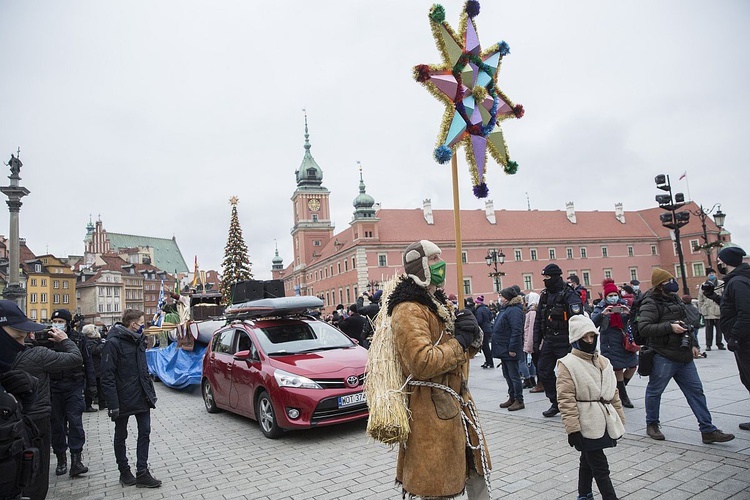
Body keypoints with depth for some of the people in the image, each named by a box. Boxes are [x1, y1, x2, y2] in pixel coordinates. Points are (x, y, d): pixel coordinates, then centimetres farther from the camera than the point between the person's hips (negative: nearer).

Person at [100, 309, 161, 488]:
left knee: (145, 433, 5)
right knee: (121, 436, 12)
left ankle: (142, 473, 12)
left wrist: (151, 392, 12)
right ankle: (124, 472, 26)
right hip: (123, 399, -6)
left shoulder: (139, 340, 7)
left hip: (142, 397, 6)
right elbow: (107, 376, -18)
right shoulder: (114, 343, -16)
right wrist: (112, 404, -20)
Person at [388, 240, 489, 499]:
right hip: (432, 411, -9)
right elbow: (422, 363, -31)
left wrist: (472, 335, -7)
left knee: (475, 470, 21)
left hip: (456, 402, 10)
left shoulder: (439, 302, 13)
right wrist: (459, 341, -18)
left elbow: (464, 351, 16)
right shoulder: (408, 310, -18)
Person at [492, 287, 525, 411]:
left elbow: (516, 331, -24)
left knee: (514, 375, -2)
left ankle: (519, 401, 7)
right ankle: (512, 398, 26)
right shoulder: (508, 309, 16)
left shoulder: (514, 310, -17)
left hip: (510, 350, -11)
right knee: (507, 375, 17)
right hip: (504, 349, 11)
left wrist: (512, 348, -25)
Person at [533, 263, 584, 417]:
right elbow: (538, 320, 16)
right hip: (548, 340, 8)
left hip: (564, 341, -7)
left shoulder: (569, 295, -13)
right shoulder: (544, 295, 11)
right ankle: (555, 404, 23)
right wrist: (537, 341, 12)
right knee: (544, 371, 9)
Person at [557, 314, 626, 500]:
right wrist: (572, 429, -20)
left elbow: (613, 392, 16)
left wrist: (619, 420, 16)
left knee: (588, 461, 21)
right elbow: (566, 400, -17)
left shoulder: (603, 362, 9)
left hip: (605, 421, 7)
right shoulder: (567, 364, -13)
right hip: (587, 425, -7)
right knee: (600, 467, -3)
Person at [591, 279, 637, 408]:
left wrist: (629, 313, -19)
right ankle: (623, 396, 12)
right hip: (610, 343, -4)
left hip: (626, 340, 4)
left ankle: (620, 388, 29)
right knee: (618, 369, -3)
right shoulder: (601, 307, -2)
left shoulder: (624, 304, 5)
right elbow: (593, 323, -12)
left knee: (633, 366, 5)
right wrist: (602, 314, -28)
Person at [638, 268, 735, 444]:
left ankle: (708, 430, 14)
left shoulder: (675, 299, 15)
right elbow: (643, 328, -24)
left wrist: (693, 344, 21)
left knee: (696, 390, 8)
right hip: (663, 357, -8)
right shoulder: (650, 304, -13)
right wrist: (670, 327, -25)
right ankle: (652, 425, 23)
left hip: (684, 356, 8)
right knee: (654, 391, 5)